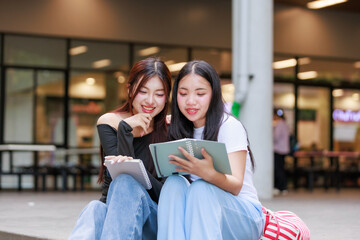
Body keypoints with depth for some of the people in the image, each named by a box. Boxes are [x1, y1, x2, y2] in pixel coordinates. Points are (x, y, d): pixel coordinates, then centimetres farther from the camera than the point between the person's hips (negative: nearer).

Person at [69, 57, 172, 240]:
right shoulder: (109, 122, 3)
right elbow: (117, 175, -8)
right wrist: (126, 129, -17)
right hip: (111, 212, 1)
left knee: (126, 184, -33)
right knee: (95, 209, -36)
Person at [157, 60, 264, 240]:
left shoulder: (230, 126, -8)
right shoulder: (180, 130, 10)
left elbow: (236, 185, -18)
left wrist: (209, 173, -40)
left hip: (242, 214, -4)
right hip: (197, 215, 4)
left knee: (201, 188, -33)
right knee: (173, 183, -25)